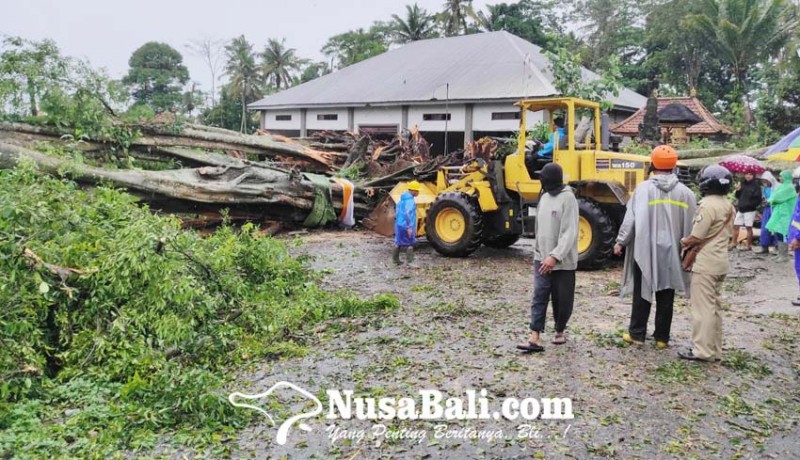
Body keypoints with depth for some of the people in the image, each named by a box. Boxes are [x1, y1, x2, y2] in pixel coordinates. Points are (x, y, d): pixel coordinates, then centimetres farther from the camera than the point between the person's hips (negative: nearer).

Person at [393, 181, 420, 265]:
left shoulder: (403, 198, 11)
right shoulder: (410, 200, -19)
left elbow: (398, 206, 23)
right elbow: (407, 214, -27)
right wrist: (409, 227, -27)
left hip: (399, 224, 9)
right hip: (406, 226, -9)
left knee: (399, 242, 18)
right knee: (410, 244, -1)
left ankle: (395, 259, 27)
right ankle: (410, 262, -1)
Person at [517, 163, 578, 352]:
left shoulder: (567, 198, -14)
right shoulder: (545, 197, 10)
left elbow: (569, 233, -21)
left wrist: (555, 256, -28)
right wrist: (538, 251, 15)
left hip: (562, 260, -6)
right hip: (541, 258, 6)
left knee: (562, 299, 7)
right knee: (539, 296, -3)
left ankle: (560, 332, 27)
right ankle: (535, 338, -6)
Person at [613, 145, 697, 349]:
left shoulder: (644, 188, -9)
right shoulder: (685, 192, 1)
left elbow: (631, 218, -11)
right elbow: (690, 224, 5)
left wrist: (621, 241, -1)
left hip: (646, 250, -2)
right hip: (671, 252, 2)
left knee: (642, 293, 8)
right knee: (666, 295, 10)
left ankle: (636, 334, 14)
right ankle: (662, 337, 16)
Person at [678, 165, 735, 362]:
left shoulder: (708, 205, -17)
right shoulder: (728, 206, 11)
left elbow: (696, 237, -17)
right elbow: (726, 234, 16)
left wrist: (684, 242, 3)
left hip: (706, 263, -9)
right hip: (721, 261, 9)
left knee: (703, 307, -4)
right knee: (714, 306, 14)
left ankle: (702, 350, -1)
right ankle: (715, 350, 21)